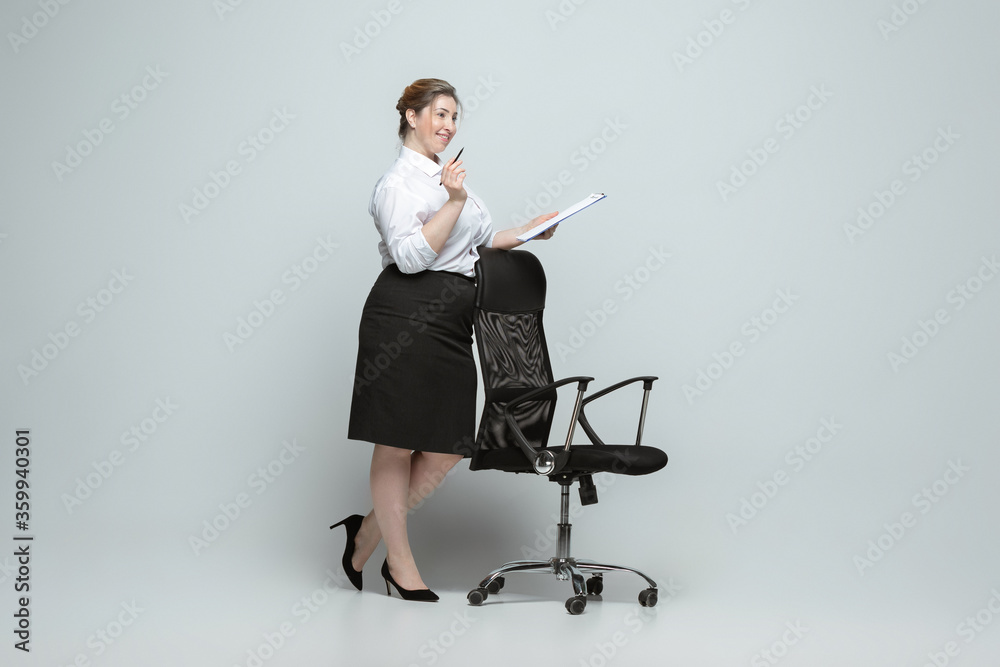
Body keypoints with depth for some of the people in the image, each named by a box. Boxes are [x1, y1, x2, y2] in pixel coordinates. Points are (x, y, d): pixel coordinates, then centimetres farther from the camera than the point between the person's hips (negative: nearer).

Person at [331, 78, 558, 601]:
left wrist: (528, 231, 19)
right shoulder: (398, 182, -5)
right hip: (406, 317, -9)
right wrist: (453, 202, -18)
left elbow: (482, 240, 32)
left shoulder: (448, 176, 23)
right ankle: (399, 561, 10)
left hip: (450, 321, 9)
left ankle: (368, 533, 19)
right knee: (398, 441, 0)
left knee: (447, 449, 5)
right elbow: (412, 255, -17)